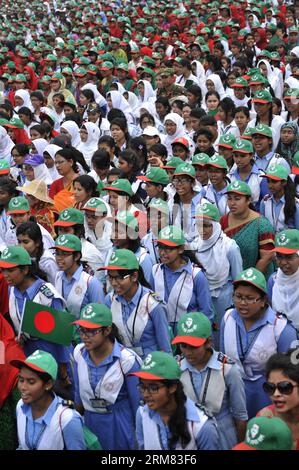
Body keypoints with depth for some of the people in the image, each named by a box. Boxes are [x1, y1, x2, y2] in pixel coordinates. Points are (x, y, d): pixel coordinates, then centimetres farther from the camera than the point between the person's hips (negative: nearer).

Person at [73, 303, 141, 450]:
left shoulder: (126, 360, -21)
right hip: (90, 422, 4)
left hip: (120, 425, -4)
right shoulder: (79, 353, -6)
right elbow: (78, 393, 8)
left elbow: (137, 402, -12)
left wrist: (139, 436, -5)